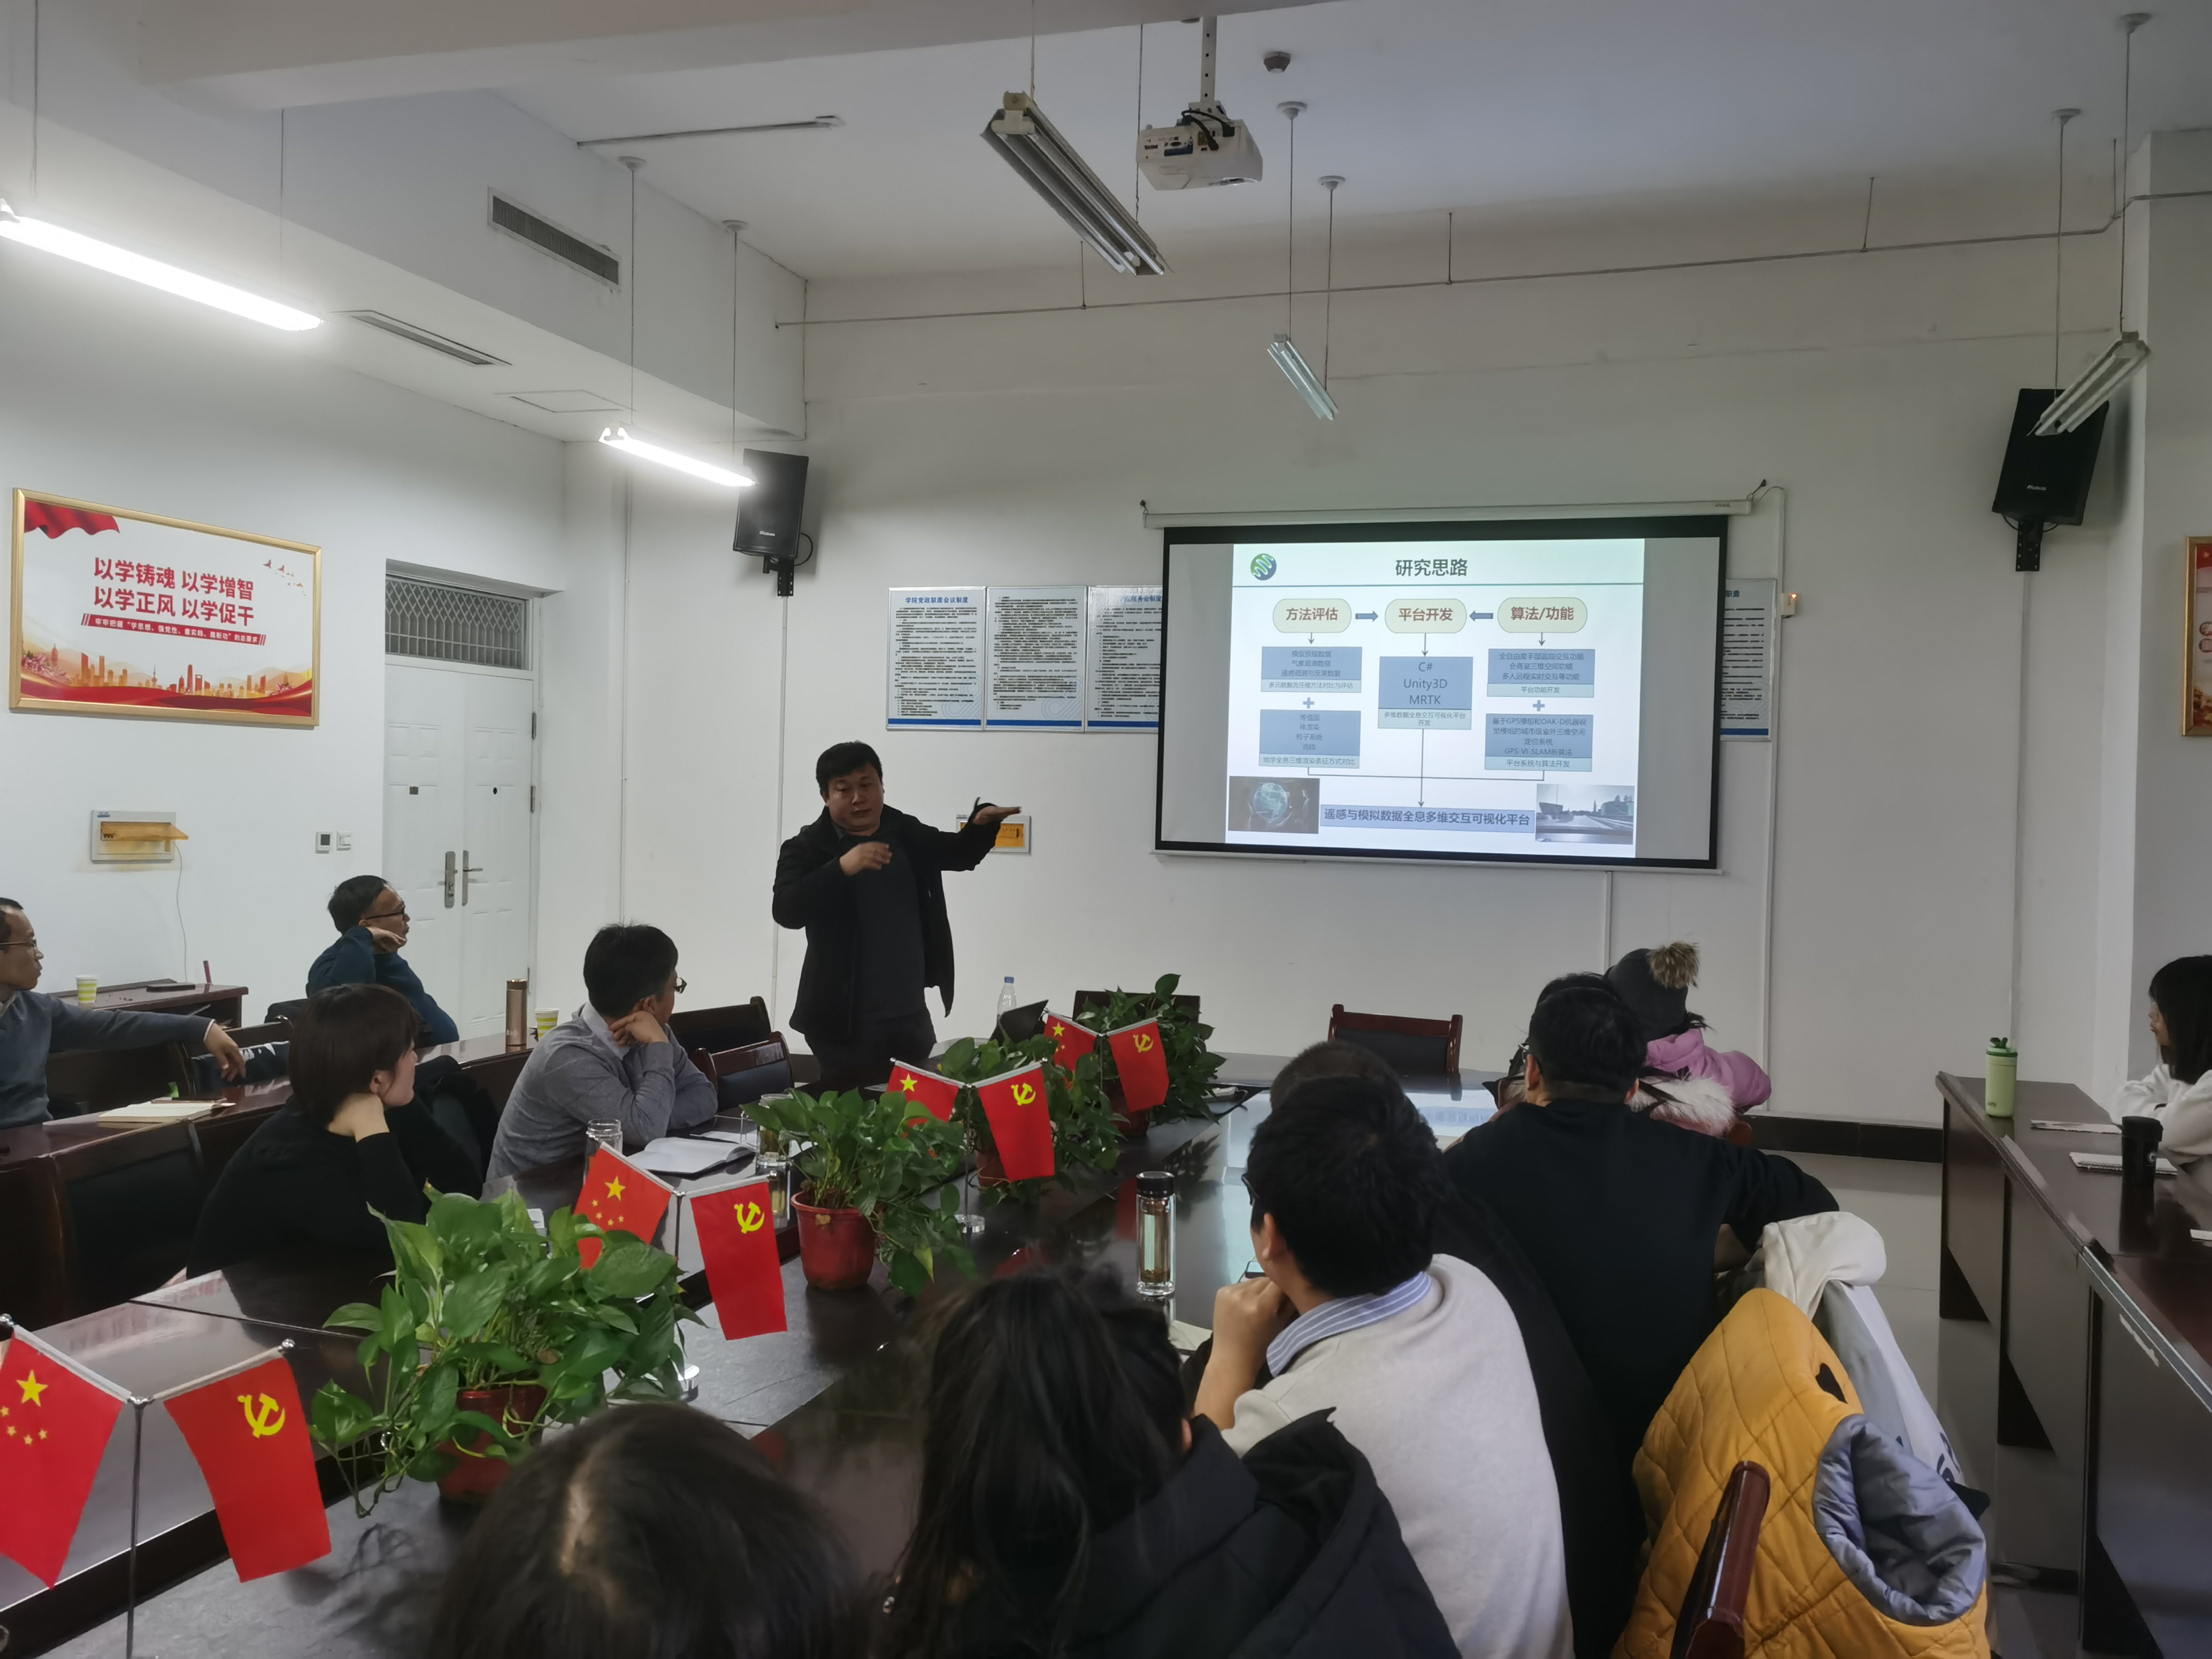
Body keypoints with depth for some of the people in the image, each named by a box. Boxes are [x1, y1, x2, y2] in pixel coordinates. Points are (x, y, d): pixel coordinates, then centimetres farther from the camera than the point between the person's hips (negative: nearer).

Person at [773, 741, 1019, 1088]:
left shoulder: (906, 834, 8)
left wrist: (982, 823, -1)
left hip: (911, 1017, 6)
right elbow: (787, 911, -22)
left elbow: (961, 853, 21)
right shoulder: (808, 848, -7)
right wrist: (842, 868, -34)